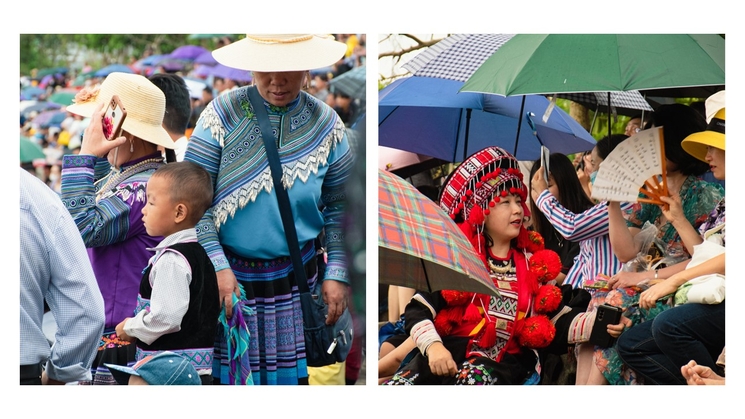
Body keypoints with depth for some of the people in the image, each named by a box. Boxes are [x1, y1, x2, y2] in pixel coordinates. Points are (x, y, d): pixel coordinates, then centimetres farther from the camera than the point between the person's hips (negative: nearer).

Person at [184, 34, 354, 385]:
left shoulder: (325, 125, 0)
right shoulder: (222, 114, -7)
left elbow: (339, 206, 7)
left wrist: (337, 273, -1)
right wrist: (217, 266, -17)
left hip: (294, 278, 2)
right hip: (228, 275, -2)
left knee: (290, 371, 7)